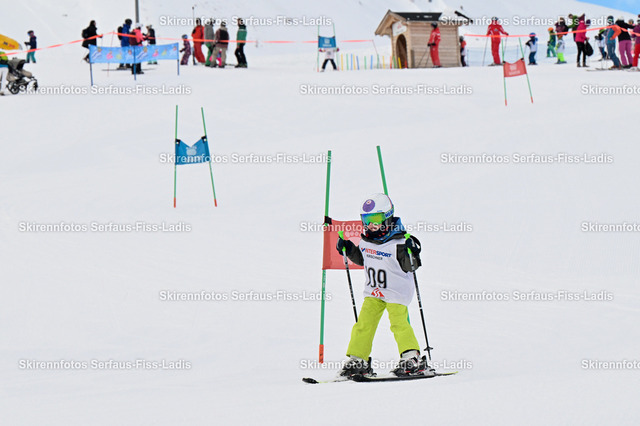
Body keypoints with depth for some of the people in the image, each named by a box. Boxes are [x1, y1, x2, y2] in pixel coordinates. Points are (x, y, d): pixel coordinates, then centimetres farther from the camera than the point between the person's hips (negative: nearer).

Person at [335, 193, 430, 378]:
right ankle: (358, 360, 11)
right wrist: (348, 249, 9)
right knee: (364, 323, 3)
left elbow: (409, 266, -19)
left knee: (399, 323, -13)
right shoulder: (366, 241, 3)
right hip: (373, 292, 6)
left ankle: (413, 359, -5)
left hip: (396, 292, -6)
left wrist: (411, 254, -37)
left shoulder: (398, 243, -18)